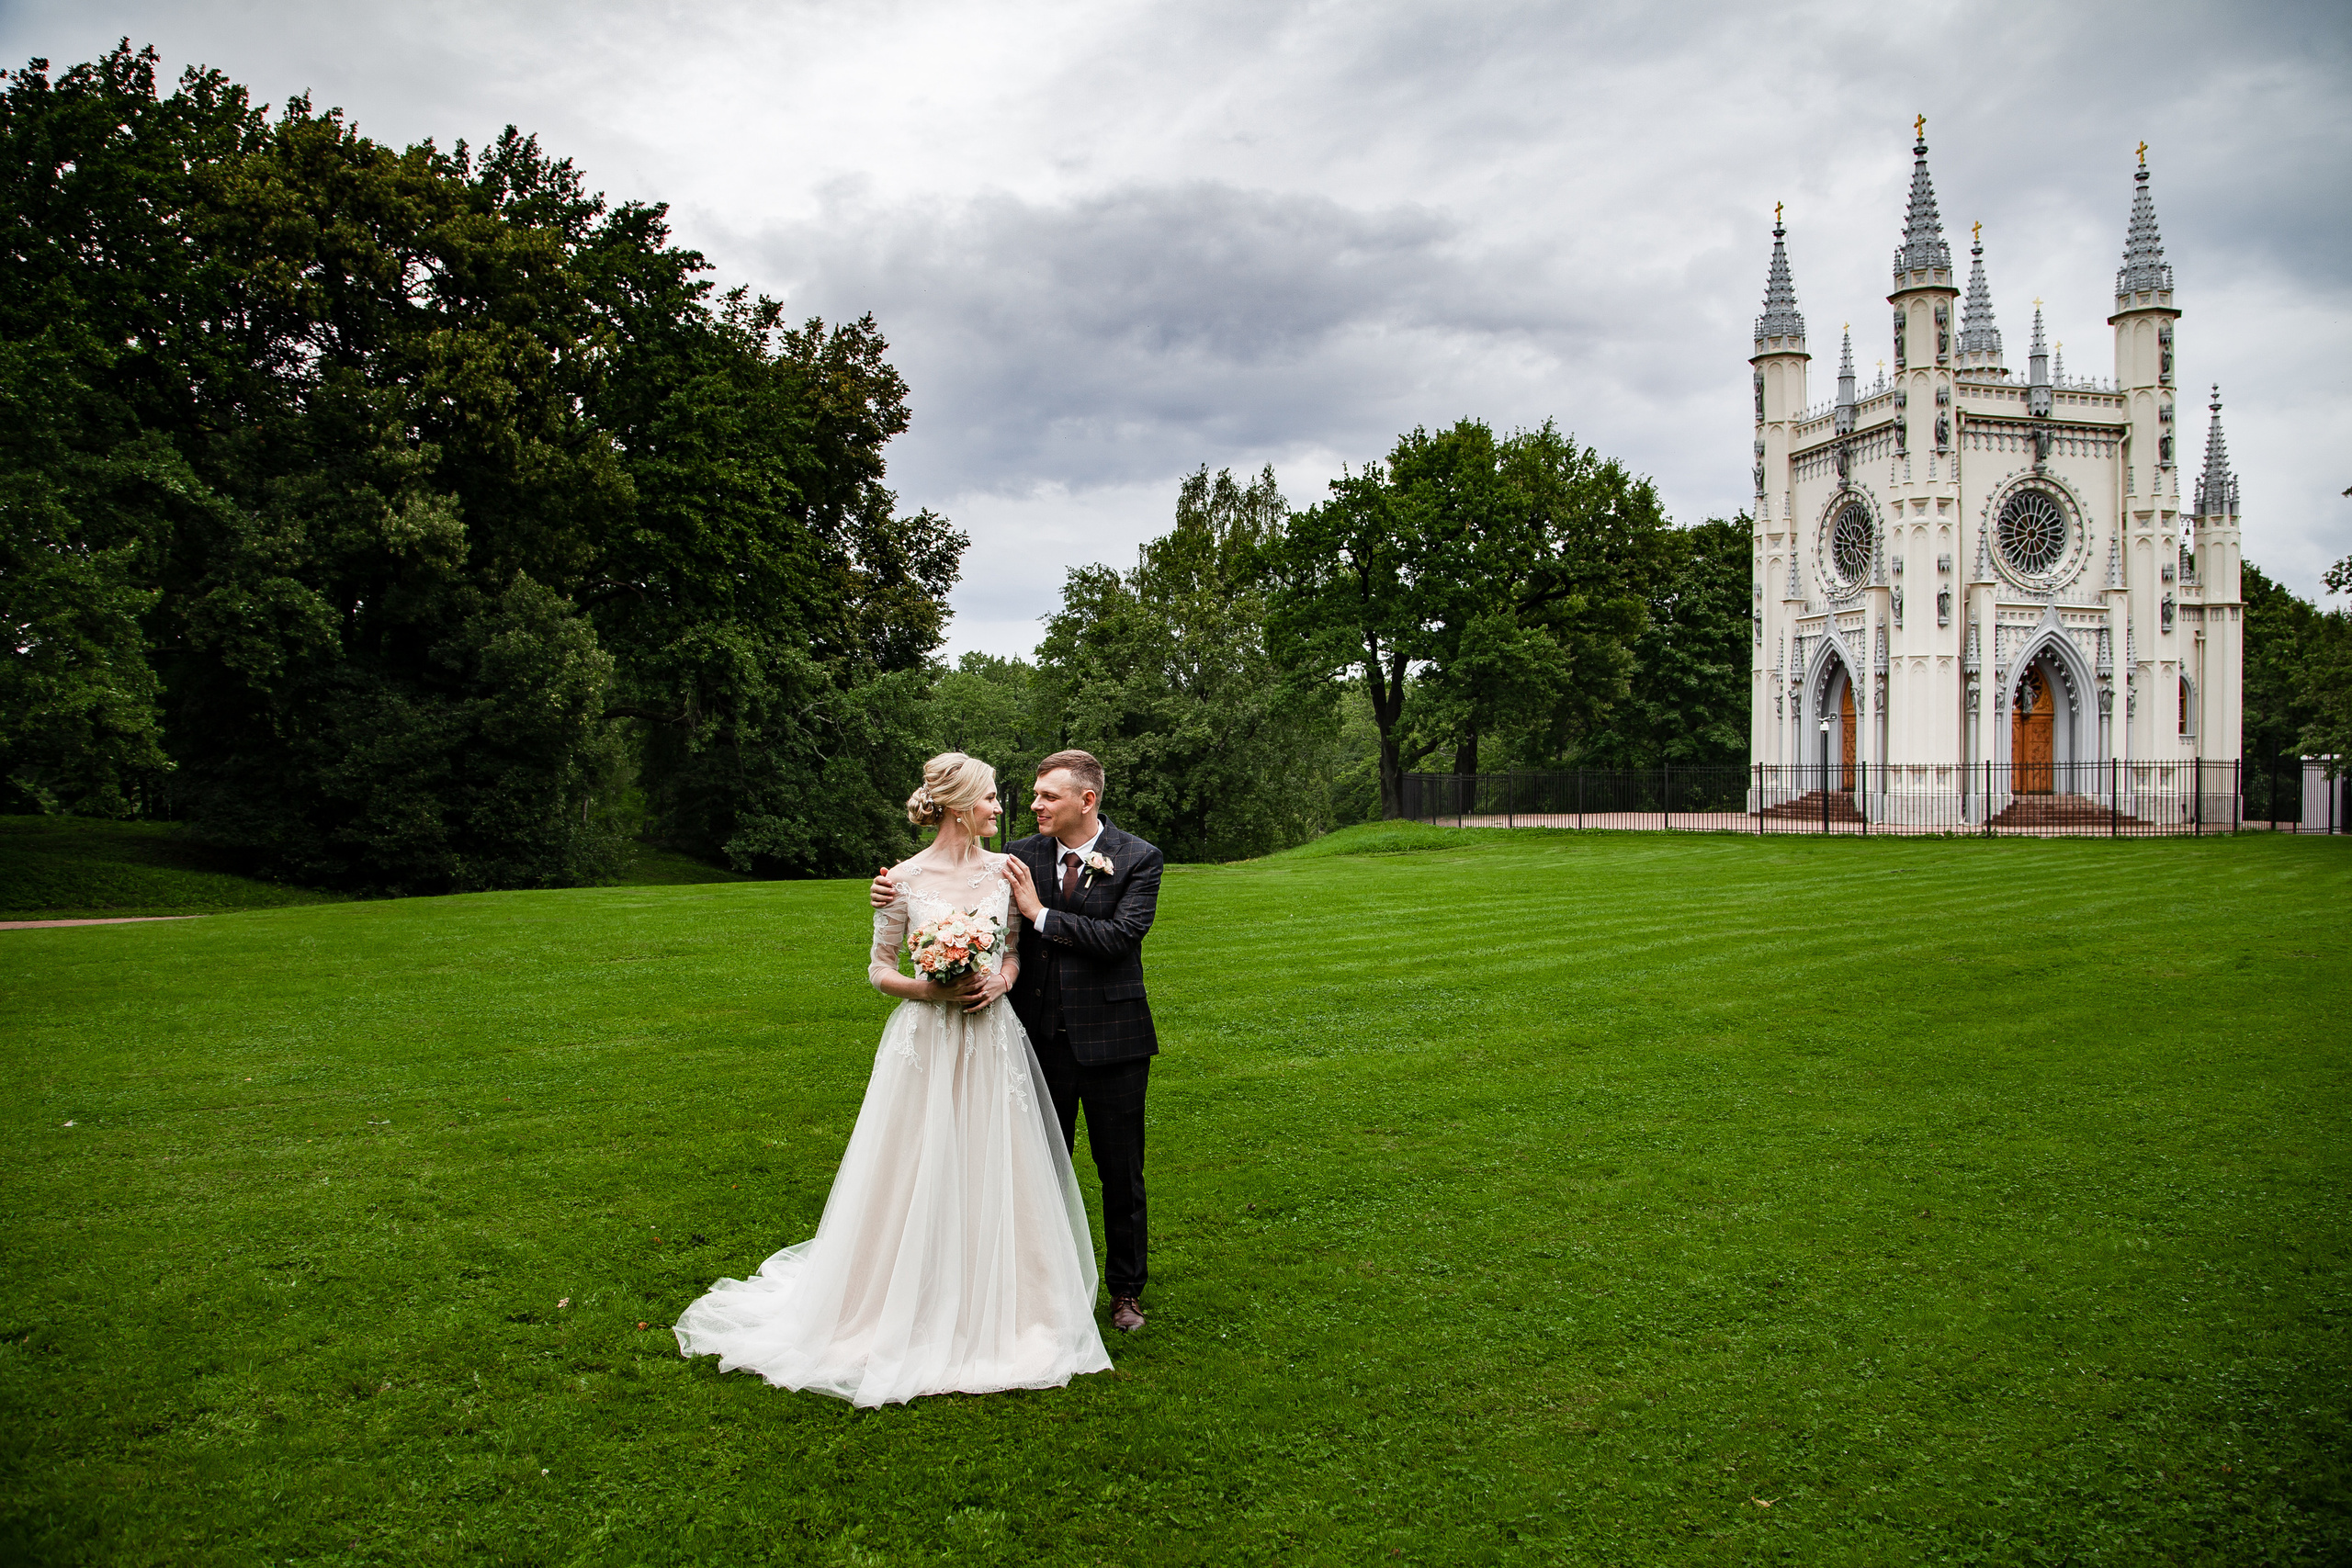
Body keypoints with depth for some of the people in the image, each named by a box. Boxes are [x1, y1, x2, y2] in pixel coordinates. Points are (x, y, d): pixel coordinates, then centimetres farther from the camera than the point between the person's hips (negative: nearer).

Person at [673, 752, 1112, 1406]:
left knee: (992, 1176, 7)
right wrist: (929, 989, -16)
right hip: (926, 1043, -3)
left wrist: (1002, 980, -8)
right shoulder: (905, 879, -6)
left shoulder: (1005, 870, 3)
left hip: (991, 1043, 3)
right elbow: (880, 969, 1)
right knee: (918, 1176, 3)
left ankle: (992, 1313, 23)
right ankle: (914, 1312, 19)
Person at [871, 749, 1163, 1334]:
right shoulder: (1022, 856, 0)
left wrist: (1041, 913, -18)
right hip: (1041, 1038, 3)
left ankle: (1126, 1290, 30)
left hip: (1109, 1040, -2)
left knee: (1121, 1174, 11)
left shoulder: (1138, 859, -8)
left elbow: (1120, 936, -20)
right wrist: (897, 892, -15)